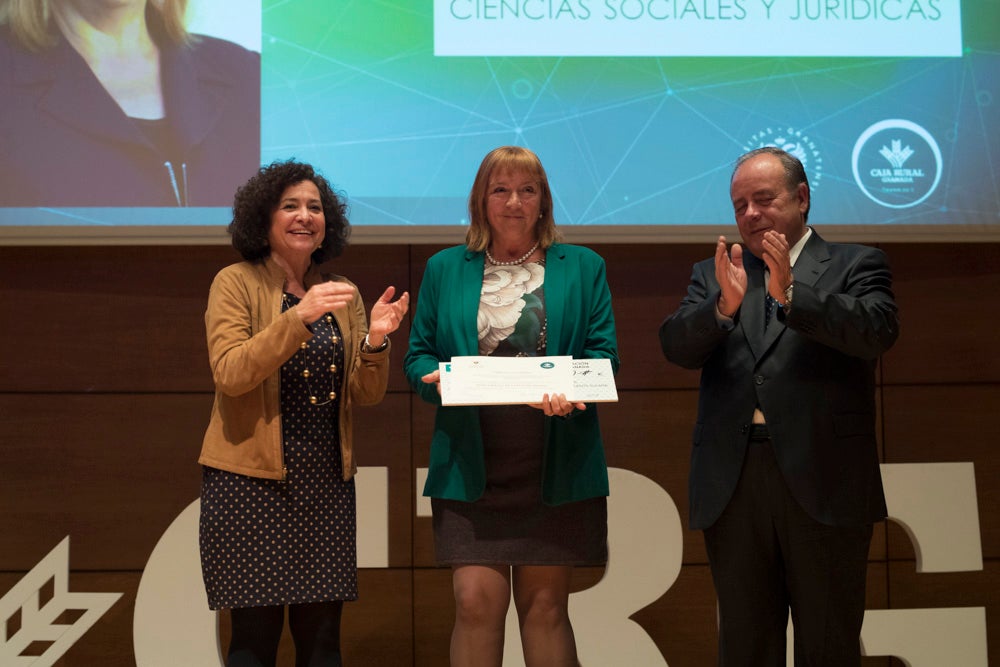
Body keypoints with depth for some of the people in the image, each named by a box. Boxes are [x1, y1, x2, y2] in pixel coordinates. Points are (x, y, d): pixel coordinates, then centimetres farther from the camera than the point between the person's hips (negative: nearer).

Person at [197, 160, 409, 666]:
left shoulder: (341, 293, 11)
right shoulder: (236, 283, -2)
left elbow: (366, 395, 7)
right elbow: (230, 374, -16)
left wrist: (374, 340, -12)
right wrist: (298, 316, -25)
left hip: (326, 480, 4)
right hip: (252, 478, -4)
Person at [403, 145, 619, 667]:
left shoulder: (582, 267, 10)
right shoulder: (445, 269, 12)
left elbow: (603, 352, 3)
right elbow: (418, 355, 11)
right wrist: (437, 379, -12)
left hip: (554, 467, 0)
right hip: (471, 465, 0)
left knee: (545, 605, 6)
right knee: (477, 602, -4)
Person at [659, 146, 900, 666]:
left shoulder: (855, 265, 7)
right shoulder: (713, 274, 15)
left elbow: (877, 331, -11)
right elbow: (676, 346, 0)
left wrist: (790, 295, -23)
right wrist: (724, 306, -19)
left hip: (822, 480, -2)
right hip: (733, 484, 3)